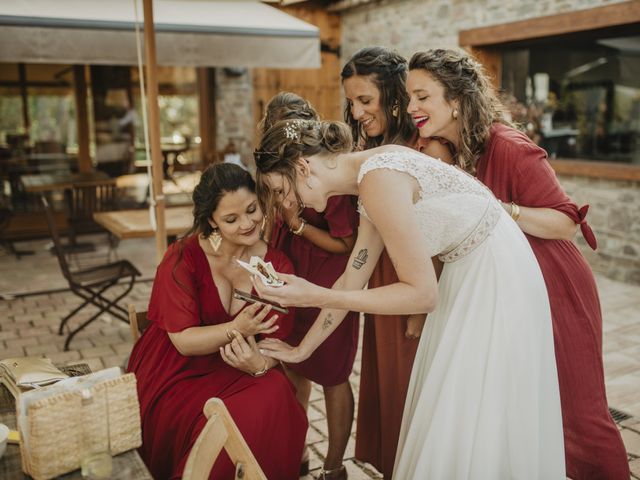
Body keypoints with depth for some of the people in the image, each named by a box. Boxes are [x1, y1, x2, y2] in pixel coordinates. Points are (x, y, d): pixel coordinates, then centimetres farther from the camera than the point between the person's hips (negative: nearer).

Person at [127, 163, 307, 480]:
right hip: (177, 375, -3)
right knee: (233, 424, -30)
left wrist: (260, 364, -31)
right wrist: (236, 329, -36)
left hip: (234, 371, 3)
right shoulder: (183, 258, -15)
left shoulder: (277, 266, -5)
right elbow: (183, 341, -17)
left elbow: (275, 343, -6)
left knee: (276, 395, -27)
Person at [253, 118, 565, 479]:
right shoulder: (371, 178, 4)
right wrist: (302, 349, 16)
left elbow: (422, 294, -23)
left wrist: (315, 296, -23)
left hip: (497, 278, -9)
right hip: (468, 275, 9)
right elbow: (352, 280, 10)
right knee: (443, 417, 20)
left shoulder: (378, 179, -25)